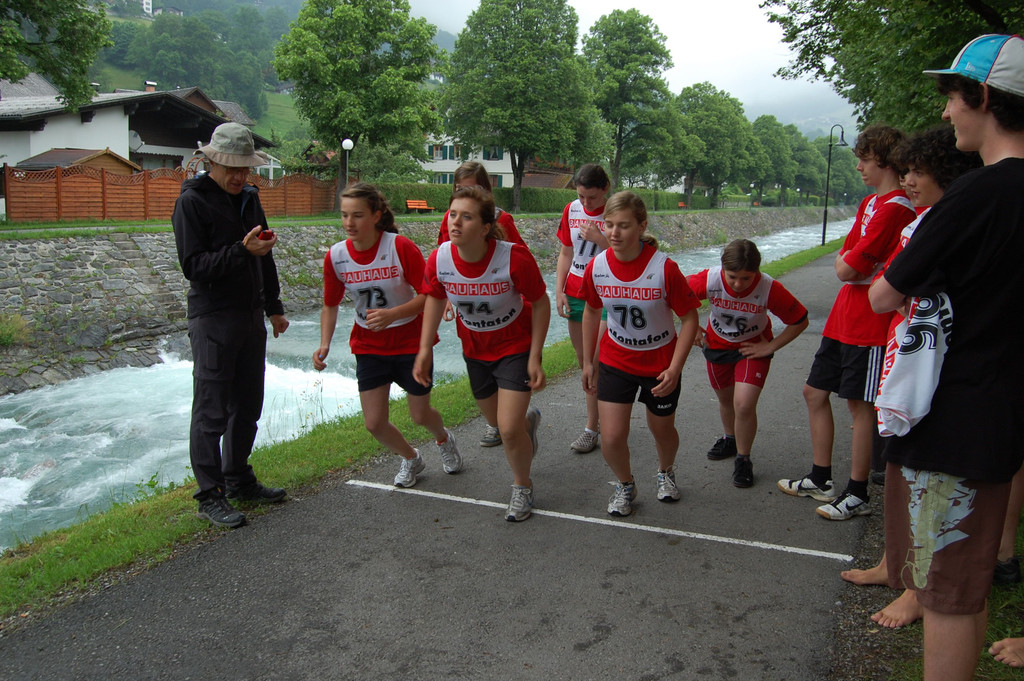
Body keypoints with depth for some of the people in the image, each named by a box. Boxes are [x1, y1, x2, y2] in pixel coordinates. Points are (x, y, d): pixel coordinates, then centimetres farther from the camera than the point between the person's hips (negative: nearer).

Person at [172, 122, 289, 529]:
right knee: (212, 411, -3)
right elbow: (193, 266, -17)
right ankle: (210, 496, 5)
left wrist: (273, 307, 22)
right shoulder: (192, 201, -9)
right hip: (213, 320, -8)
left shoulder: (248, 198, 14)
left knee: (248, 405, 13)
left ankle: (239, 481, 27)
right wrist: (242, 250, -26)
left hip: (251, 316, 8)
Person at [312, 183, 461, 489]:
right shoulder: (336, 256, -10)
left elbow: (428, 295, -18)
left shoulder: (401, 248, -22)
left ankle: (444, 439, 48)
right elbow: (330, 305, 3)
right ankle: (411, 458, 32)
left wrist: (393, 314, -33)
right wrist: (325, 344, -12)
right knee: (374, 423, -1)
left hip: (411, 340, -3)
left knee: (420, 416, 9)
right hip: (369, 346, 3)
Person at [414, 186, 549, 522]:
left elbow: (540, 304, -16)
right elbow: (435, 299, 1)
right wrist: (425, 349, -1)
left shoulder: (514, 258, -31)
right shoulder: (439, 260, -21)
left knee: (509, 428, -10)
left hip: (516, 346, -4)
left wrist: (535, 358, -16)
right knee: (496, 420, 20)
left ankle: (522, 487, 21)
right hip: (474, 349, 4)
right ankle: (529, 419, 58)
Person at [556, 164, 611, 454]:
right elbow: (566, 253, 11)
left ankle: (591, 428, 6)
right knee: (583, 360, 13)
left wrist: (599, 239, -22)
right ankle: (602, 415, 28)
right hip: (575, 293, 6)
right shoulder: (572, 210, 5)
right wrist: (559, 291, 4)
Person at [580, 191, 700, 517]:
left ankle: (666, 472, 53)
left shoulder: (664, 267, -24)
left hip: (660, 363, -1)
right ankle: (625, 485, 26)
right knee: (612, 438, -7)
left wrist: (675, 368, -20)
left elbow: (690, 318, -14)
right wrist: (588, 362, 9)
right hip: (615, 361, 2)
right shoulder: (596, 267, -14)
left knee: (662, 431, 18)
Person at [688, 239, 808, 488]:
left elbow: (800, 320, -15)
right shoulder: (709, 280, -28)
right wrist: (693, 328, -9)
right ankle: (730, 440, 50)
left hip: (753, 349, -2)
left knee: (744, 404, -16)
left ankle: (743, 459, 7)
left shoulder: (770, 289, -30)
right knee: (725, 399, 20)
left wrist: (770, 347, -15)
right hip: (717, 346, 3)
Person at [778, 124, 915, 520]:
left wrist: (846, 265, 1)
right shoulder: (870, 203, 15)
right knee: (815, 391, 14)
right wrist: (850, 265, -3)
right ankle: (820, 480, 26)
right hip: (844, 318, 10)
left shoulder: (895, 209, -17)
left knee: (860, 406, 0)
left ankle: (857, 495, 14)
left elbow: (846, 270, -18)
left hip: (868, 325, -10)